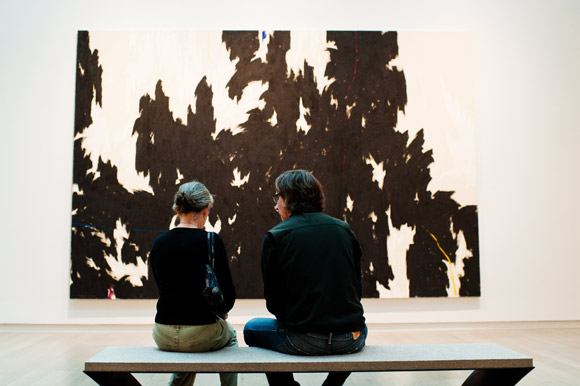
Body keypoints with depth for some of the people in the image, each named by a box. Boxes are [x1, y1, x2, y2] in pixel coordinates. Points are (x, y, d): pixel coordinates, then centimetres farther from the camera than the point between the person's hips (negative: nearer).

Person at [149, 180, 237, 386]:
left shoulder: (158, 243, 2)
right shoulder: (211, 241, -13)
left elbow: (165, 289, 12)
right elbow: (227, 293, -11)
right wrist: (221, 311, 11)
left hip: (163, 336, 4)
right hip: (201, 335, -4)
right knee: (229, 335, 32)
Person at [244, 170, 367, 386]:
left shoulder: (275, 237, -4)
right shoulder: (344, 229, 7)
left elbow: (273, 301, -1)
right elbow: (358, 288, 11)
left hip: (304, 341, -3)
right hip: (351, 340, 4)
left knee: (252, 330, 25)